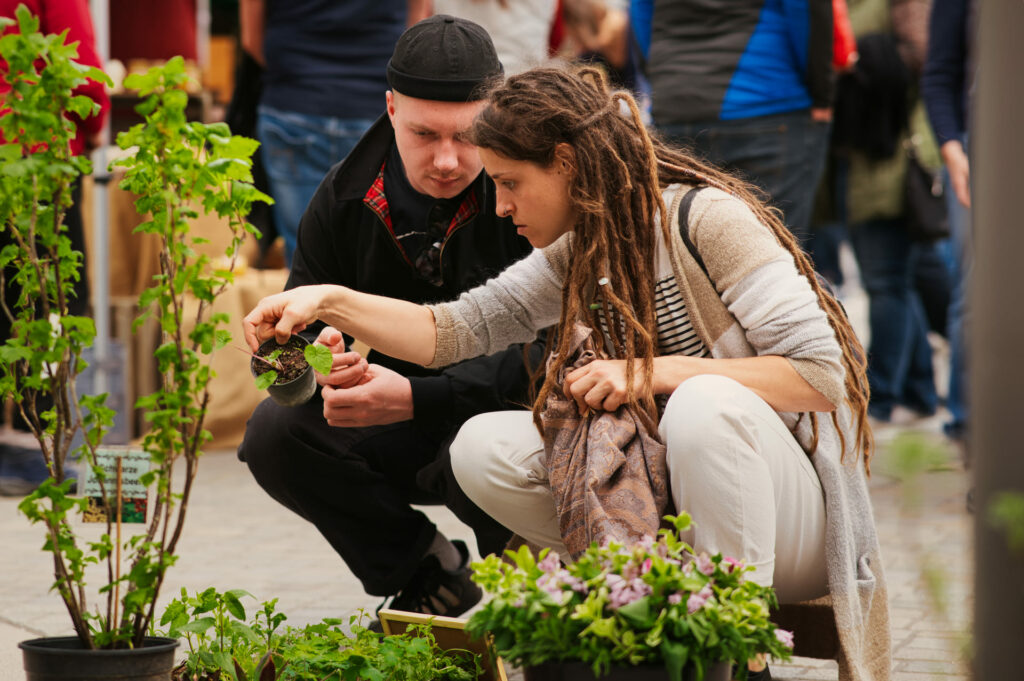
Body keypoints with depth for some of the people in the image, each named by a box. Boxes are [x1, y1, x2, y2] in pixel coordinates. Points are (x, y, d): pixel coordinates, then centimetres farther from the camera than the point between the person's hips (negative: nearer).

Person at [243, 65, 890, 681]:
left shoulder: (706, 218, -16)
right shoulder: (574, 256, 6)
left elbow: (824, 373, -21)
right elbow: (457, 328, 5)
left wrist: (655, 373, -24)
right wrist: (329, 301, -7)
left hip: (793, 516, -6)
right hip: (664, 502, 6)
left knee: (705, 403, -38)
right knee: (485, 448, -11)